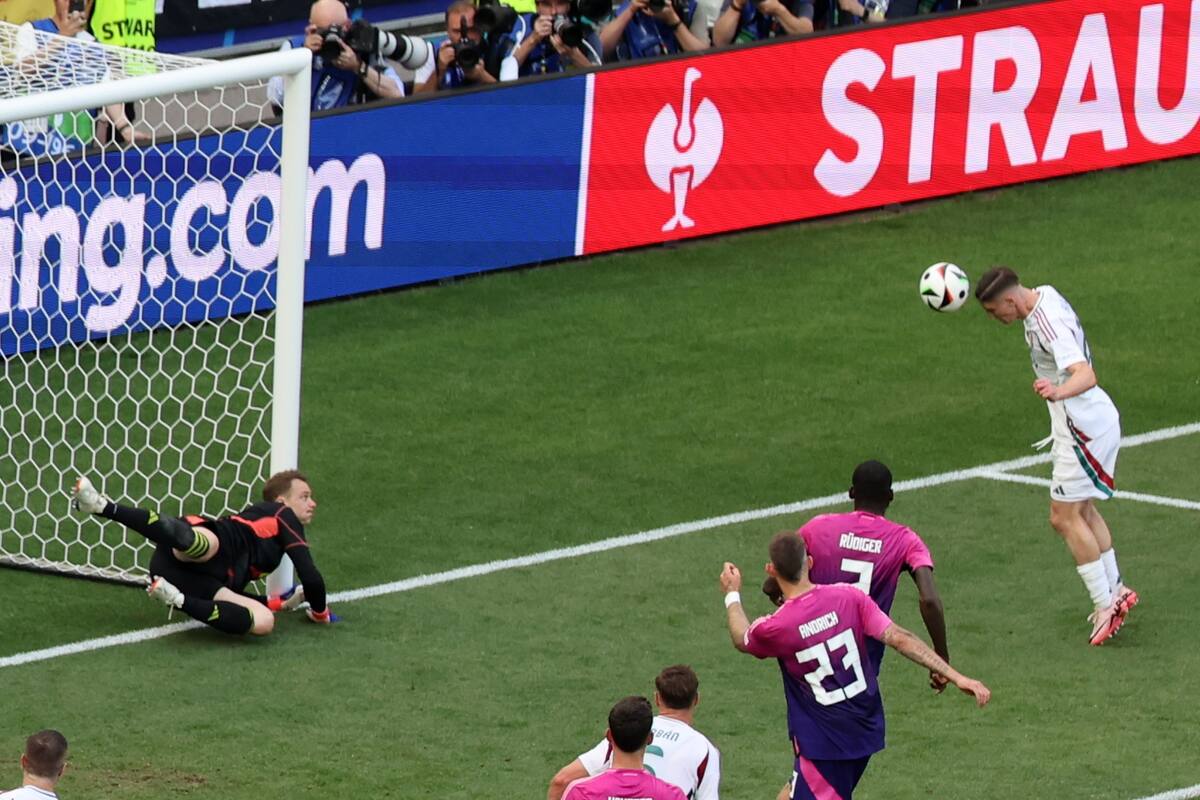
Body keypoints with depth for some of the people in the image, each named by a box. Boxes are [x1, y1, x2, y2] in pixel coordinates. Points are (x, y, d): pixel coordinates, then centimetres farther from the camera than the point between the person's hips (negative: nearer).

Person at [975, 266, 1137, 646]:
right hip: (1088, 420, 11)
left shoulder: (1050, 325, -29)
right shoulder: (1044, 295, 1)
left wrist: (1059, 392, -64)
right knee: (1082, 511, 19)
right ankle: (1116, 590, 28)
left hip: (1084, 426, -11)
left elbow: (1086, 375, -44)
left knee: (1065, 517, -7)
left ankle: (1105, 604, -2)